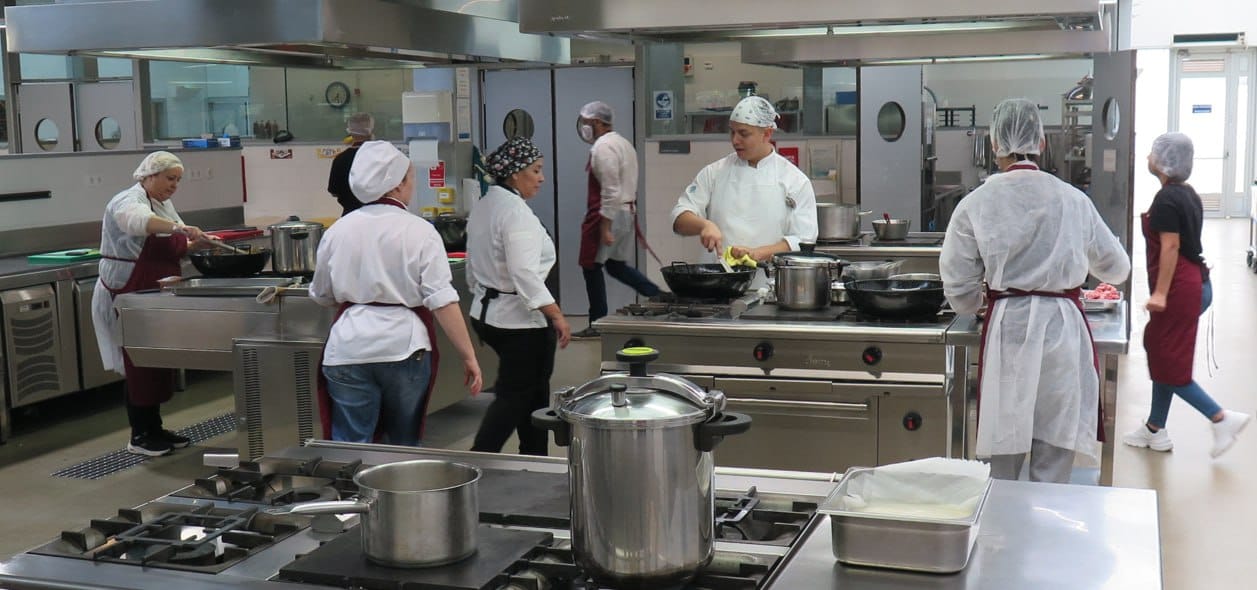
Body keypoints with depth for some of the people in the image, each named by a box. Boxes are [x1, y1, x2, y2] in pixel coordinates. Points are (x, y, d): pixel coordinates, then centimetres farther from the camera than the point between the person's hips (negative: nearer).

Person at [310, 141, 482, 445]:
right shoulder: (419, 231, -7)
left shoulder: (337, 231, 3)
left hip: (349, 348, 2)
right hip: (404, 347, -2)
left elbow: (321, 296, 16)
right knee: (404, 445, 15)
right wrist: (469, 356, -8)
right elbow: (443, 301, -12)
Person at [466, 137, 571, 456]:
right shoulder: (515, 212, -20)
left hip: (487, 313, 10)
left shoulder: (482, 206, 10)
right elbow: (525, 274, -27)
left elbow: (473, 270, 17)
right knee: (514, 396, -2)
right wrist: (557, 316, -23)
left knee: (532, 392, 18)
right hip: (519, 321, -10)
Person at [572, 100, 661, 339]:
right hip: (628, 212, 10)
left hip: (609, 214, -10)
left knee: (592, 266, 1)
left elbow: (610, 191, -22)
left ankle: (598, 324, 7)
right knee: (616, 265, 16)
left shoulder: (603, 147, -16)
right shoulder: (623, 143, 16)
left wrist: (605, 227, -21)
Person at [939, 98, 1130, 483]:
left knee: (1003, 463, 10)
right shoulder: (1072, 200, 2)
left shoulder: (976, 205, -3)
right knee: (1054, 471, 9)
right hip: (1063, 325, 1)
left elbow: (960, 293, 0)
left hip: (1007, 328, -1)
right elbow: (1116, 268, 16)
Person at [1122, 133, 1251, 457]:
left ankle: (1222, 419, -2)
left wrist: (1160, 293, -21)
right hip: (1197, 282, 10)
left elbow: (1170, 247, -21)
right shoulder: (1188, 194, 12)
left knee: (1167, 364, -2)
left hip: (1179, 288, -10)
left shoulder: (1166, 199, -17)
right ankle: (1155, 429, 24)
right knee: (1161, 355, 16)